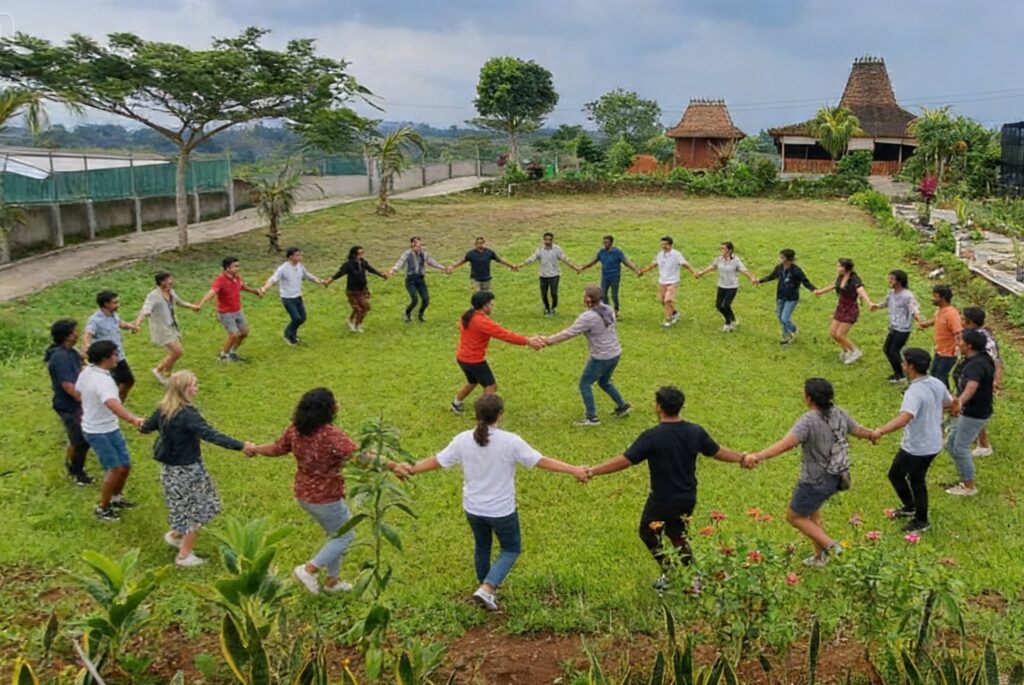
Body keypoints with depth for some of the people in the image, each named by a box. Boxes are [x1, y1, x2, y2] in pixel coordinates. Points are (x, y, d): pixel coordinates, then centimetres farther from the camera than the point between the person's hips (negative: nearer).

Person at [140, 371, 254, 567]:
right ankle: (184, 555, 17)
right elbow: (211, 435, -37)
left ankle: (175, 535, 40)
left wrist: (142, 426, 41)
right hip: (186, 470, -8)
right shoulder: (188, 415, -28)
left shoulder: (164, 409, -2)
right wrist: (241, 446, -42)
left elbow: (147, 426, 16)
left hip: (169, 468, 8)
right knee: (197, 509, 9)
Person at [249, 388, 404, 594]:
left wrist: (255, 449, 32)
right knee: (345, 536, 15)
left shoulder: (295, 430, -5)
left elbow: (276, 448, 11)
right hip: (325, 499, -8)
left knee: (335, 534, 25)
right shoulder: (331, 435, -28)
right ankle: (309, 569, 9)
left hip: (303, 495, 8)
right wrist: (391, 465, -39)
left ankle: (332, 581, 35)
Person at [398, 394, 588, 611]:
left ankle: (486, 585, 44)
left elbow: (436, 461, -1)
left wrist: (411, 469, 15)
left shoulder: (463, 440, -11)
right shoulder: (510, 441, -21)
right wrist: (574, 470, -12)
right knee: (511, 549, 17)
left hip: (473, 508, 4)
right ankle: (487, 589, 1)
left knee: (482, 546, 27)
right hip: (502, 510, -4)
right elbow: (542, 462, -18)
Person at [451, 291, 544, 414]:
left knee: (472, 382, 31)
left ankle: (456, 403, 49)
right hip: (475, 360, -9)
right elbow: (504, 334, -28)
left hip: (462, 357, 9)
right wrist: (527, 341, -26)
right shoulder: (482, 322, -26)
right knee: (490, 386, 2)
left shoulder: (467, 316, 0)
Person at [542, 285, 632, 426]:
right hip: (615, 353, 8)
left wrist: (548, 340, -16)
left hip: (602, 358, -8)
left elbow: (568, 333, -21)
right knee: (604, 382, 28)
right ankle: (623, 406, 34)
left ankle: (592, 418, 9)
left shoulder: (588, 317, -23)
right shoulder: (608, 310, 1)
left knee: (585, 384, 7)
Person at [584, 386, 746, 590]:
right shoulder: (695, 431, -6)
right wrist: (743, 458, 25)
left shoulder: (652, 437, -24)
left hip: (662, 500, -6)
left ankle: (670, 575, 16)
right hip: (688, 498, 6)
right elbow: (718, 451, 7)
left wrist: (592, 471, -18)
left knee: (649, 533, 19)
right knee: (677, 534, 25)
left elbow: (624, 460, -24)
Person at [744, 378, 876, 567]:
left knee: (794, 516, 14)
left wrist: (758, 456, -50)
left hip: (816, 482, -8)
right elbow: (859, 431, 13)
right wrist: (873, 434, 38)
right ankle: (820, 557, 39)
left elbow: (786, 444, -41)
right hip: (835, 478, 8)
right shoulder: (839, 414, -4)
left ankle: (829, 545, 11)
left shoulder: (808, 421, -27)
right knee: (811, 512, 29)